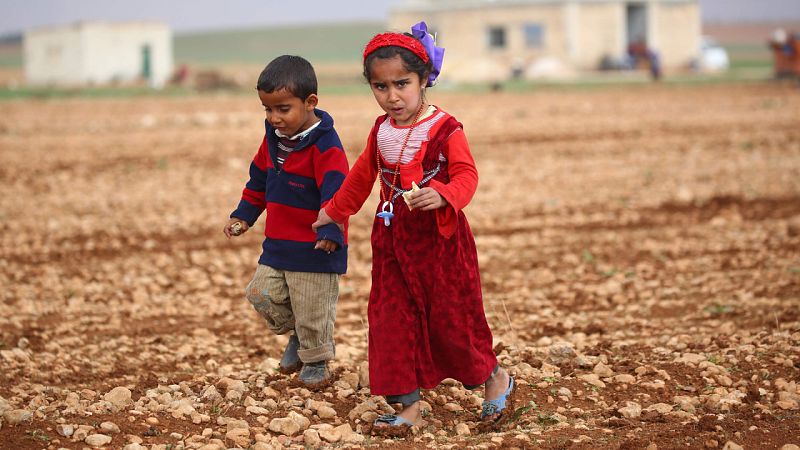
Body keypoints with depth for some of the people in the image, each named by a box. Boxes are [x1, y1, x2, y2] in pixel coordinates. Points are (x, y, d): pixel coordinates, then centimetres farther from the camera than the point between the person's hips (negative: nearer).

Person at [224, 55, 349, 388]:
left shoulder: (325, 147, -20)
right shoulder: (273, 138, 5)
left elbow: (335, 194, -27)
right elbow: (259, 179, 18)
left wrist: (330, 232, -39)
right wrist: (243, 216, 18)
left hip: (315, 248, -7)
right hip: (278, 242, 7)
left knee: (313, 310, 4)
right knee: (262, 294, 5)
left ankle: (316, 360, 28)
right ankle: (296, 335, 30)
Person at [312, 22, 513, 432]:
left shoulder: (444, 129, -13)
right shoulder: (381, 130, 7)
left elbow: (466, 175, -17)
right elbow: (362, 175, 21)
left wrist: (442, 195, -37)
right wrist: (335, 211, 31)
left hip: (439, 240, -6)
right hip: (392, 241, 6)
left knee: (449, 316, 2)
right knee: (392, 320, 4)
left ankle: (493, 377, 27)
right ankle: (409, 406, 11)